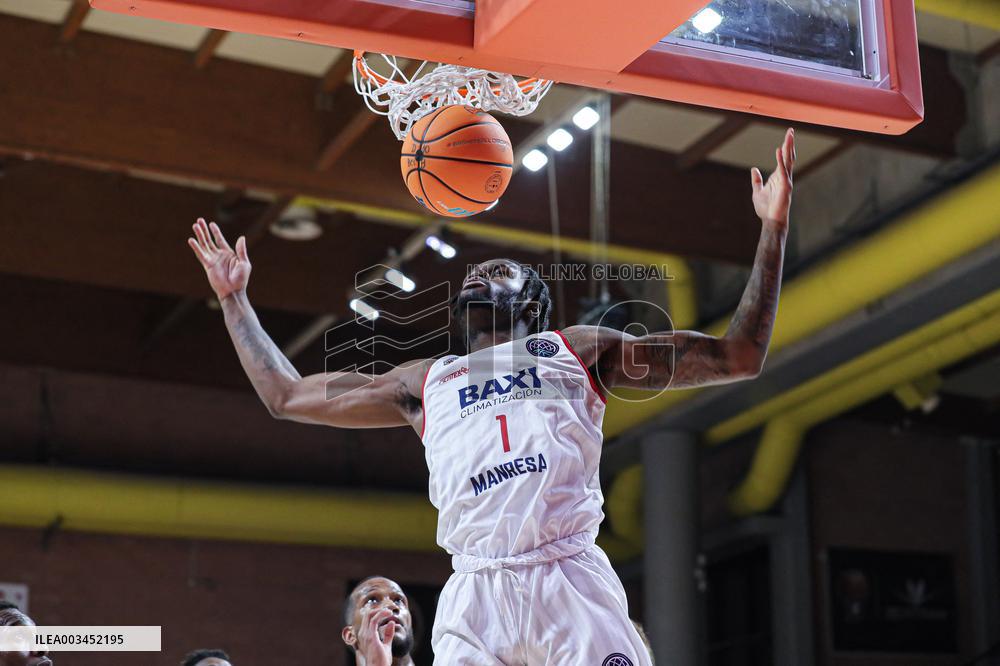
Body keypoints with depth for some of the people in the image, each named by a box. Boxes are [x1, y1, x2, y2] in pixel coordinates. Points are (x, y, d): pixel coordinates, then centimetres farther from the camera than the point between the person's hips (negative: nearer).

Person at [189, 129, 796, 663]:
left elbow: (738, 359, 17)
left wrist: (774, 229, 11)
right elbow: (286, 396, 34)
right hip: (474, 597, 2)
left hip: (572, 581, -2)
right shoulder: (425, 382, 28)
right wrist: (235, 298, 36)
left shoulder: (579, 350, 20)